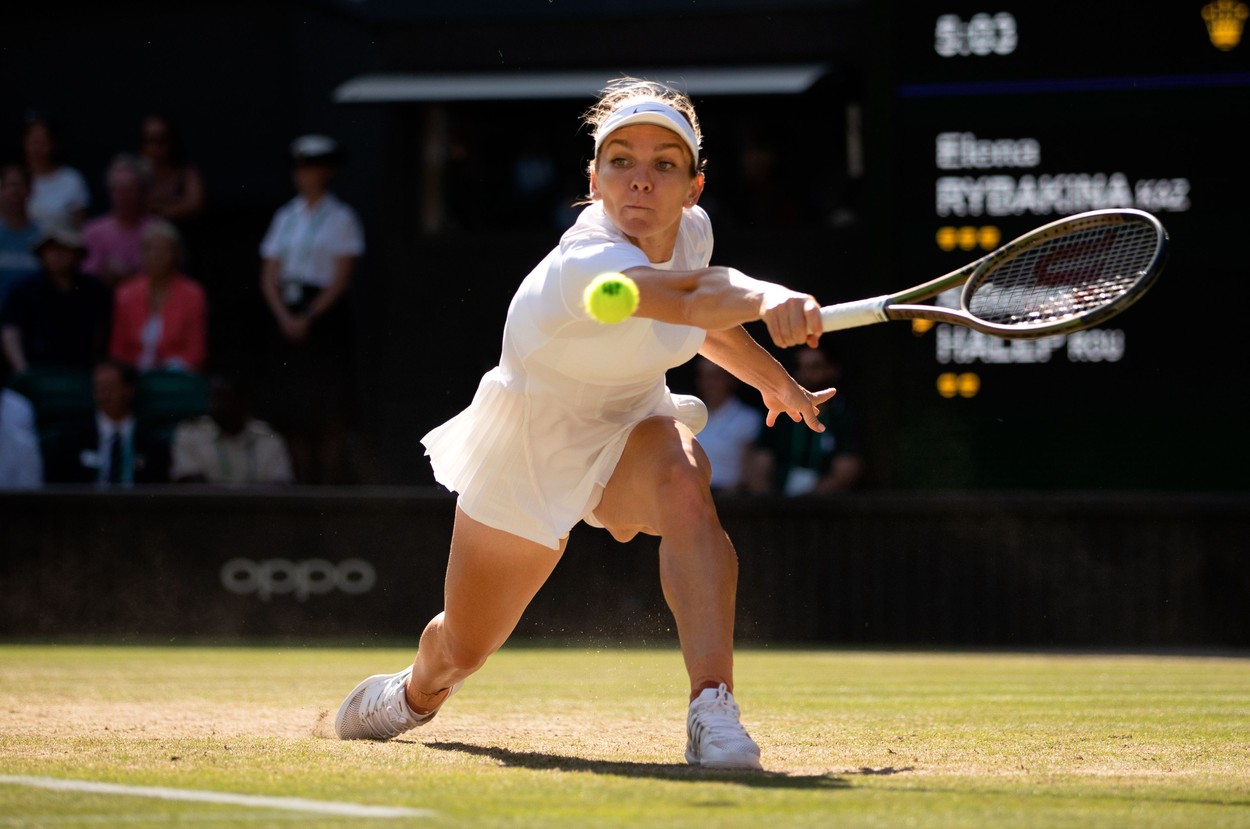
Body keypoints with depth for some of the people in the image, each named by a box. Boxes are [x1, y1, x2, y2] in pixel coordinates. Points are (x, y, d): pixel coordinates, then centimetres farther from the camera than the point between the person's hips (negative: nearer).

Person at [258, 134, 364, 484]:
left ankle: (330, 485, -7)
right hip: (288, 317, 5)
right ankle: (302, 485, 6)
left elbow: (342, 278, -6)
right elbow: (269, 275, 9)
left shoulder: (341, 218, 0)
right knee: (291, 415, 2)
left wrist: (310, 318, -13)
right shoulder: (285, 217, 14)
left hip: (326, 315, -5)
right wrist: (285, 317, -6)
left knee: (329, 417, -8)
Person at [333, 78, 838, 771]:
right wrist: (769, 299, -75)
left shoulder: (691, 230, -14)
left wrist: (772, 378, 9)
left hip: (630, 431, 4)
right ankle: (414, 694, 57)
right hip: (526, 451, -4)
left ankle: (712, 709, -40)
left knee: (683, 482, -36)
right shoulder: (582, 264, -37)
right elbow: (695, 297, -58)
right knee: (464, 647, 17)